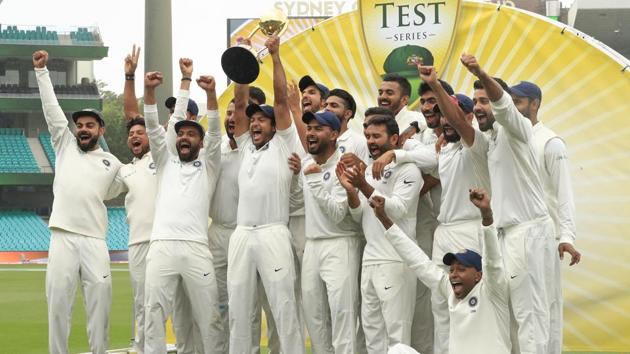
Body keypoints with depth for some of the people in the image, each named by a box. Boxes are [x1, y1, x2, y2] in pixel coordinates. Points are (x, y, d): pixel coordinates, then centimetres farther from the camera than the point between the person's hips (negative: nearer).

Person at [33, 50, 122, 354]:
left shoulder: (112, 163, 16)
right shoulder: (65, 144, 15)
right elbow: (51, 108, 10)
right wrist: (41, 71, 6)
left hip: (94, 240, 0)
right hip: (62, 236, 0)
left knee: (100, 298, -5)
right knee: (58, 300, -3)